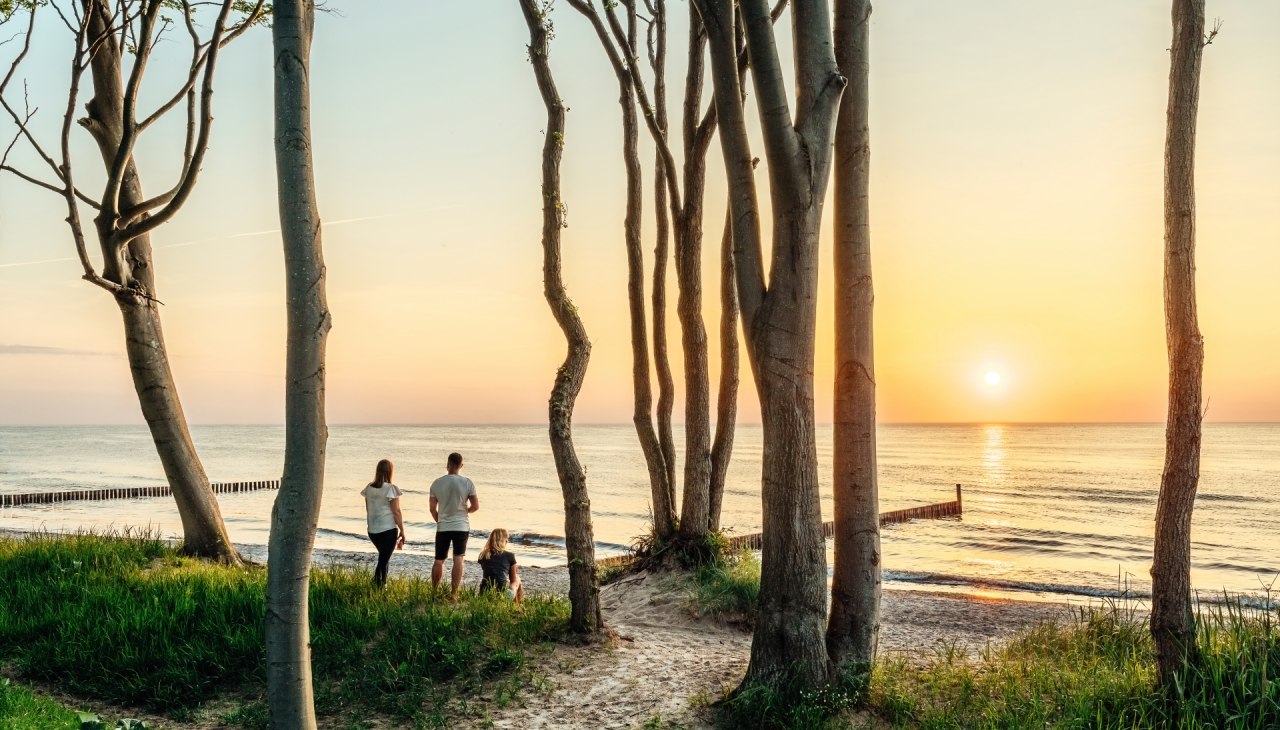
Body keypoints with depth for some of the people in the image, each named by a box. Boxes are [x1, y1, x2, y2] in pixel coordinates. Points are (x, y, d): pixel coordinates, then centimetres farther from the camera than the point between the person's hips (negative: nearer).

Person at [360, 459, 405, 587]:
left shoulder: (369, 488, 4)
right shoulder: (391, 489, -13)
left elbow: (368, 510, 12)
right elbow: (396, 512, -11)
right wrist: (402, 531, -3)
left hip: (372, 531, 6)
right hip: (388, 530, -6)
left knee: (384, 557, 23)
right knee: (384, 560, 1)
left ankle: (381, 584, 22)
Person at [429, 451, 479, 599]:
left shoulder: (437, 483, -4)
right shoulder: (467, 483, -9)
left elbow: (432, 509, 2)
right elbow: (476, 506, -8)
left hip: (442, 527, 2)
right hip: (461, 526, -1)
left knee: (438, 560, 13)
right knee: (458, 559, 0)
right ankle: (454, 593, -3)